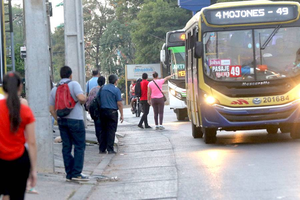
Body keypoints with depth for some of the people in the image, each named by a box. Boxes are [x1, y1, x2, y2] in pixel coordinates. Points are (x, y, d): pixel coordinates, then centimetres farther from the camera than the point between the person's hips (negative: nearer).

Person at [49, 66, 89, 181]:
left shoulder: (54, 89, 10)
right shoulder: (73, 84, -6)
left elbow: (51, 109, 10)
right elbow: (81, 98, -21)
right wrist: (84, 101, 1)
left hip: (61, 120, 6)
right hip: (75, 119, -5)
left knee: (66, 147, 8)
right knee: (79, 146, 1)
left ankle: (69, 174, 8)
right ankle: (76, 173, -4)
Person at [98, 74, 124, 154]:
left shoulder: (102, 88, 8)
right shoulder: (116, 90, -7)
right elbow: (119, 103, -9)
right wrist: (121, 115, -4)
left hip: (102, 111, 5)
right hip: (112, 111, -5)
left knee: (103, 130, 11)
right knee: (111, 131, 0)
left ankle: (102, 149, 10)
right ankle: (110, 149, -2)